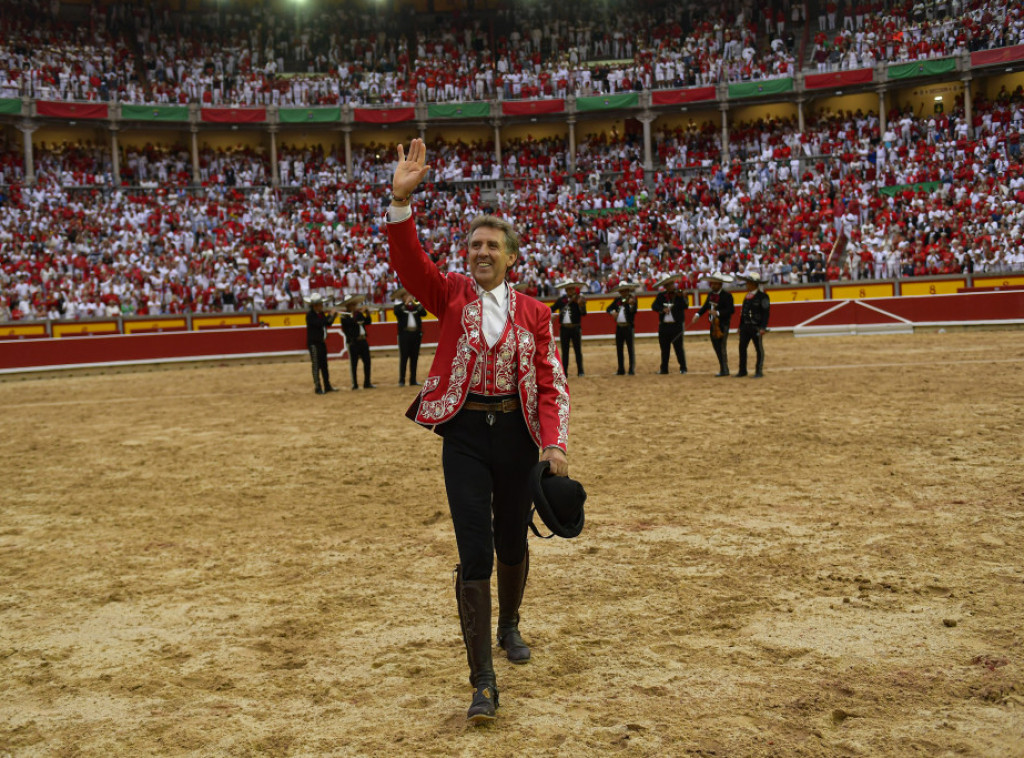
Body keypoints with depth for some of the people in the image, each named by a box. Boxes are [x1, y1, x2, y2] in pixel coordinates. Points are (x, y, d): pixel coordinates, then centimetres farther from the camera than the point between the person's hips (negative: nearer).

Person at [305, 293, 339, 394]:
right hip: (313, 343, -8)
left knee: (324, 365, 12)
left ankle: (327, 386, 19)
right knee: (316, 365, -6)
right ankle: (317, 388, -3)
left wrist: (333, 316, -1)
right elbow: (319, 323, -27)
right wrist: (330, 315, -21)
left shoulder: (321, 313, 9)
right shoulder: (310, 315, -14)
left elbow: (327, 324, 17)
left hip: (322, 342, 8)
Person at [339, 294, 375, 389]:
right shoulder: (344, 316, -6)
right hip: (353, 342, -6)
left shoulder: (358, 314, 14)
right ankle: (354, 384, 2)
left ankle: (367, 383, 14)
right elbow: (353, 321, -24)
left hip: (363, 340, 6)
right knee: (354, 363, -2)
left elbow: (368, 322, 16)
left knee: (367, 362, 6)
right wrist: (360, 312, -20)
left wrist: (367, 313, 1)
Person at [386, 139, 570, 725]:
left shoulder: (533, 313, 4)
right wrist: (402, 200, -28)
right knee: (474, 551, -6)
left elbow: (552, 384, 1)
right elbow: (409, 262, -14)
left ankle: (509, 627, 45)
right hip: (464, 432, -1)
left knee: (513, 543, 16)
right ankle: (484, 681, -3)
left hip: (517, 433, 2)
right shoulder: (451, 294, 3)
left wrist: (556, 445, -11)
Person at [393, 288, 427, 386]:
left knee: (414, 358, 5)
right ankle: (401, 380, -5)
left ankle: (413, 380, 9)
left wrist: (417, 303, -9)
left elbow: (424, 313, 1)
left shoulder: (416, 306, 15)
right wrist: (406, 303, -16)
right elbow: (397, 312, -15)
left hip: (416, 334, 3)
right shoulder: (399, 307, 7)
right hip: (404, 334, -3)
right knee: (403, 357, -5)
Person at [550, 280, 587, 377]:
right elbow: (553, 308, 13)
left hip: (575, 328, -3)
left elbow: (583, 313, -13)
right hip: (564, 328, 3)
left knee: (578, 350, 3)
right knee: (564, 351, 8)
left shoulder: (579, 300, -4)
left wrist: (580, 305, -31)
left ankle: (580, 371, 10)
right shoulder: (561, 300, 6)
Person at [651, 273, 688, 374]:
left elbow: (685, 306, -12)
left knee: (679, 347, -2)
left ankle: (683, 368, 4)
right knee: (664, 348, 9)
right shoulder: (661, 295, 8)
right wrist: (662, 309, -17)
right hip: (663, 325, 3)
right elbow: (654, 306, -1)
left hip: (676, 325, -3)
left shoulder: (680, 294, 1)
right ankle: (664, 369, 18)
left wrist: (681, 297, -27)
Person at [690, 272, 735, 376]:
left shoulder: (727, 295, -13)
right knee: (716, 346, 12)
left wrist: (718, 313, -27)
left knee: (721, 347, -7)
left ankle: (724, 370, 2)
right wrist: (698, 314, 2)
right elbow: (705, 306, 17)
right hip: (713, 324, 8)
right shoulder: (711, 294, 9)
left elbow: (731, 309, -18)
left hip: (723, 324, -8)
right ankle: (723, 369, 23)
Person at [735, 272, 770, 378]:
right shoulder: (747, 296, 13)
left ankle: (759, 371, 8)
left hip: (756, 327, -7)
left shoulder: (762, 296, -9)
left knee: (759, 349, 2)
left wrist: (763, 328, -18)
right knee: (742, 347, 5)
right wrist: (740, 326, 15)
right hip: (745, 327, 7)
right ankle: (742, 371, 13)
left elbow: (765, 313, -13)